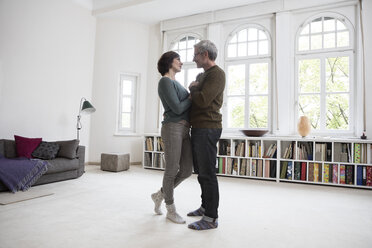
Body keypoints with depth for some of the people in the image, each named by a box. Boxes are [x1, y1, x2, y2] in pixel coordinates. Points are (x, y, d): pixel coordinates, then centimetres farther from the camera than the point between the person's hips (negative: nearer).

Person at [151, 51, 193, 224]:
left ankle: (160, 195, 30)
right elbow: (177, 108, -15)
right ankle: (171, 210, 20)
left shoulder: (176, 83, 22)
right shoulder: (165, 81, -7)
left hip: (184, 130, 9)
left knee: (186, 170, 9)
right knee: (172, 170, 2)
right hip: (172, 128, -9)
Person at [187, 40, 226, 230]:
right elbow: (193, 101, 24)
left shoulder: (217, 74, -9)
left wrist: (192, 89, -1)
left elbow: (203, 100, -21)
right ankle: (205, 206, 31)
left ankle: (211, 218, 4)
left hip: (207, 129, -10)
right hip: (197, 129, 10)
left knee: (207, 173, -6)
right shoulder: (201, 76, 22)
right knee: (200, 171, 16)